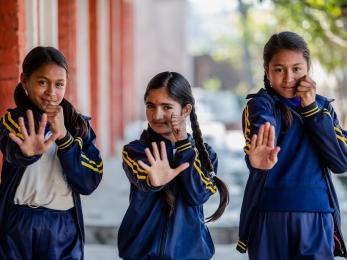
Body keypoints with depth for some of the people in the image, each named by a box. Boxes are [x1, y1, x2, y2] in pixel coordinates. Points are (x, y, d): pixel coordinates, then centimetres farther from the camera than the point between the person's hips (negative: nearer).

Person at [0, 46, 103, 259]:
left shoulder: (79, 125, 4)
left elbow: (89, 184, -7)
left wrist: (63, 135, -17)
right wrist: (28, 150, -49)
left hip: (64, 229, 1)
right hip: (18, 226, -1)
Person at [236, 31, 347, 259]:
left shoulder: (323, 106, 10)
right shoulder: (261, 104, -2)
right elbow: (260, 129, -26)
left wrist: (311, 108, -6)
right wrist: (259, 159, -49)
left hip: (316, 217, 2)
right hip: (268, 215, -2)